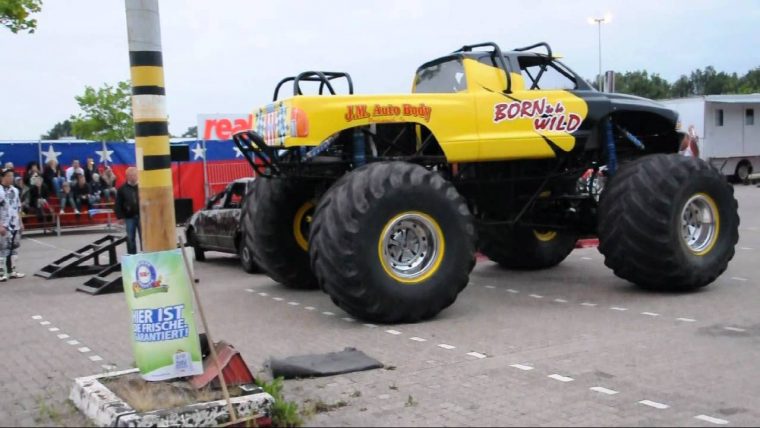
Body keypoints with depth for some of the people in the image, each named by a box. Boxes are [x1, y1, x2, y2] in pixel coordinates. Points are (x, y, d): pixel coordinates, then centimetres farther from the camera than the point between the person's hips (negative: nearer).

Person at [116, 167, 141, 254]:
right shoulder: (122, 189, 2)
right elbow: (118, 205, 1)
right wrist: (120, 217, -6)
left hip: (141, 216, 0)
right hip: (129, 217, 0)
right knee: (130, 239, 4)